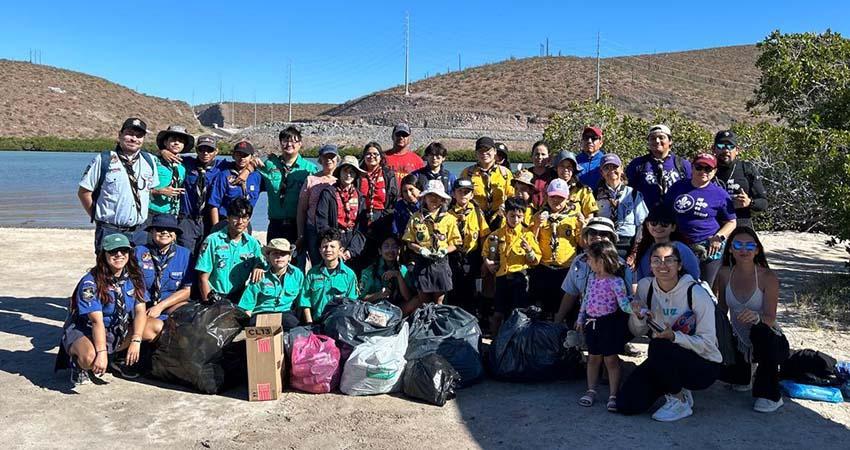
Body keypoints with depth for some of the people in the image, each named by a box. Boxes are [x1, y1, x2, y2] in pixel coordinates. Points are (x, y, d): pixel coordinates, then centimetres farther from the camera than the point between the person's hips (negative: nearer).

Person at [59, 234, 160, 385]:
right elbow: (97, 321, -27)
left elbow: (140, 310, -9)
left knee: (158, 327, -12)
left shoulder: (134, 277, -4)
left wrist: (136, 341, -24)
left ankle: (119, 360, 6)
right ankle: (78, 363, 1)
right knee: (89, 357, -39)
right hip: (84, 332, -6)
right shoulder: (90, 282, -20)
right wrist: (102, 352, -37)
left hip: (118, 330, 6)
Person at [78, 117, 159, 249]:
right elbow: (83, 192, -1)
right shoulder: (103, 160, -4)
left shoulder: (149, 161, 8)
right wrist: (98, 218, 0)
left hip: (140, 232, 4)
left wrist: (145, 217, 11)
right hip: (109, 232, -3)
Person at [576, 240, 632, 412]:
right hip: (592, 322, 6)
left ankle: (613, 395, 10)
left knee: (611, 359, 2)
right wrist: (580, 319, 18)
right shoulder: (591, 279, 6)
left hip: (610, 323, -6)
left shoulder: (616, 282, -14)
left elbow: (624, 303, -17)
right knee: (593, 357, 14)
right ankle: (591, 391, 25)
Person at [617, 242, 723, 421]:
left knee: (659, 346, -35)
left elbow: (707, 343, -18)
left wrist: (673, 336, -33)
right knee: (626, 404, -11)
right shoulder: (645, 286, -3)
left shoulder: (696, 293, -18)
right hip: (665, 360, 5)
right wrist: (638, 315, -16)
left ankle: (680, 401, -10)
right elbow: (638, 331, 6)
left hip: (705, 365, -5)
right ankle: (673, 386, 16)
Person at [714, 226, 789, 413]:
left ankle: (771, 395, -19)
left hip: (769, 341, -5)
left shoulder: (767, 277, -18)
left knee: (760, 331, -38)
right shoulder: (724, 274, -7)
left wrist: (756, 317, -47)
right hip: (740, 343, 5)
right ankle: (743, 374, 23)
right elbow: (721, 310, 4)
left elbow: (770, 318, -24)